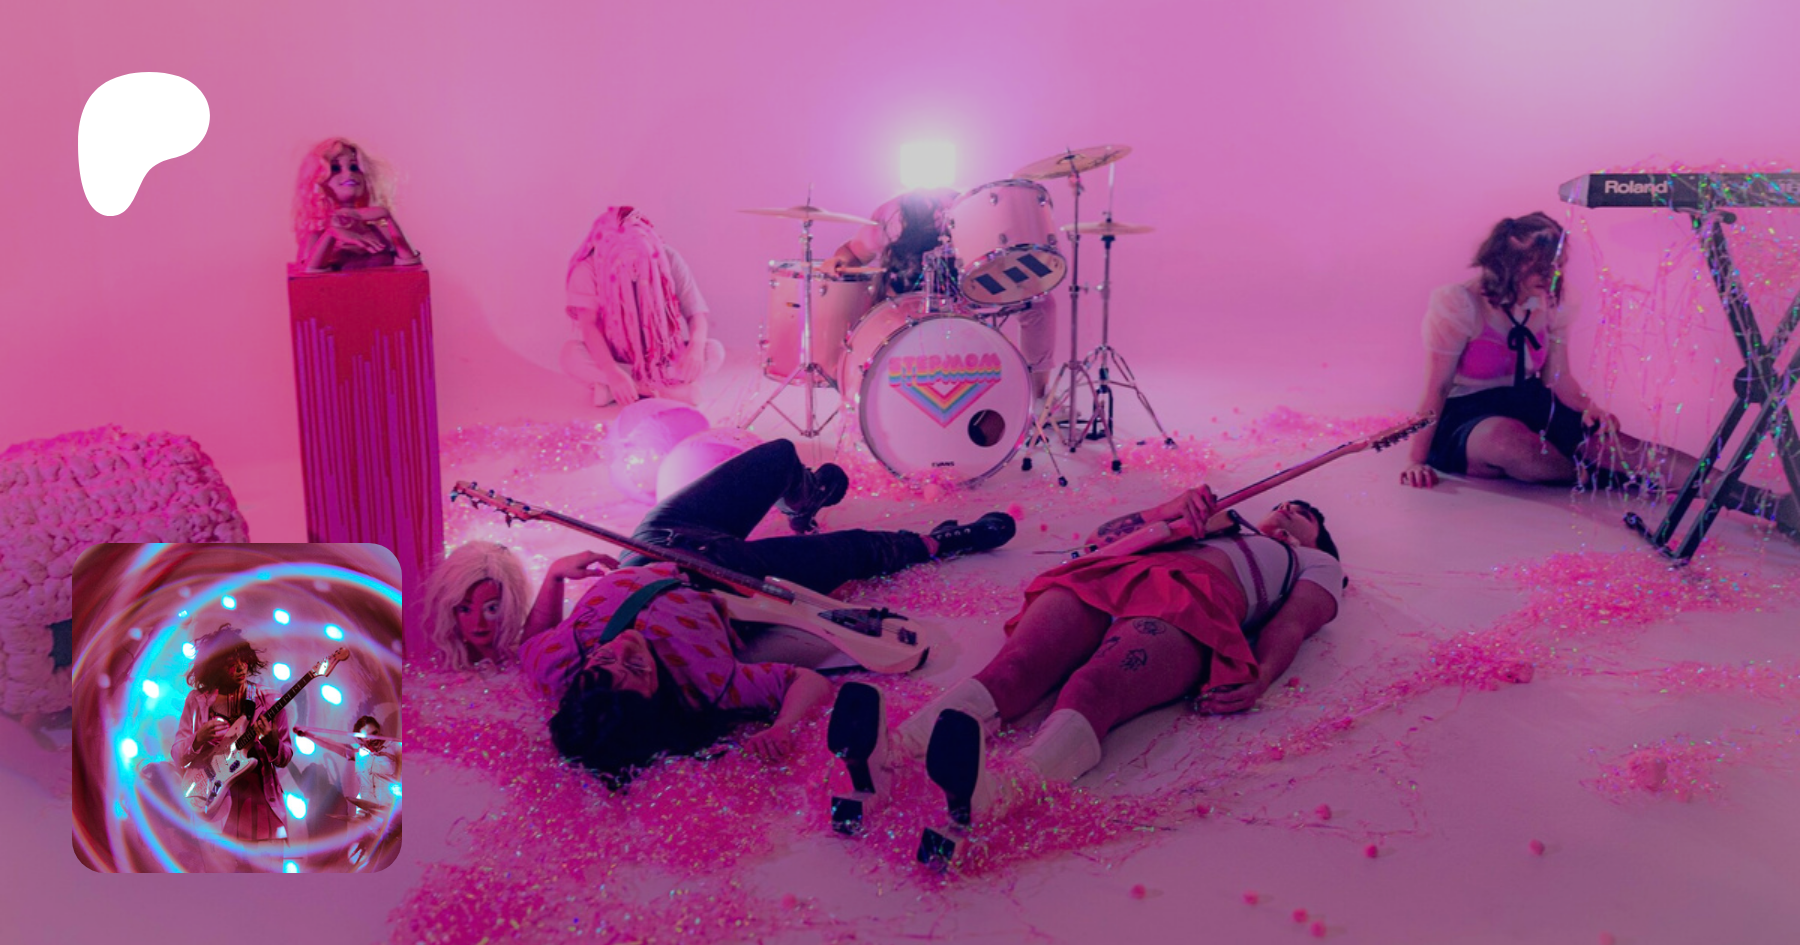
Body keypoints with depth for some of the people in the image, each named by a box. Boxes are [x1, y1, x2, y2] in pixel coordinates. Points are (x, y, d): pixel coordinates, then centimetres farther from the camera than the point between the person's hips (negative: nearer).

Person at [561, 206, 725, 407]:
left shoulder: (668, 260, -13)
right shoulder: (588, 269, -17)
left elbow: (697, 313, -14)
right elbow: (588, 324, -25)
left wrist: (695, 347, -36)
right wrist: (612, 373, -40)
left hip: (662, 356, 2)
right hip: (612, 356, -1)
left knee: (714, 351, -25)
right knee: (571, 354, -33)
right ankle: (663, 390, -31)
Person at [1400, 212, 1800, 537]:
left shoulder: (1550, 307, 3)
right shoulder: (1459, 304, -13)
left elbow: (1558, 378, 4)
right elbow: (1437, 388, -13)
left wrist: (1590, 408, -18)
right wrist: (1418, 462, -20)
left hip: (1528, 407, 5)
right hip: (1466, 419, -4)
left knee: (1604, 437, -26)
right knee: (1506, 437, -42)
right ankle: (1613, 479, -18)